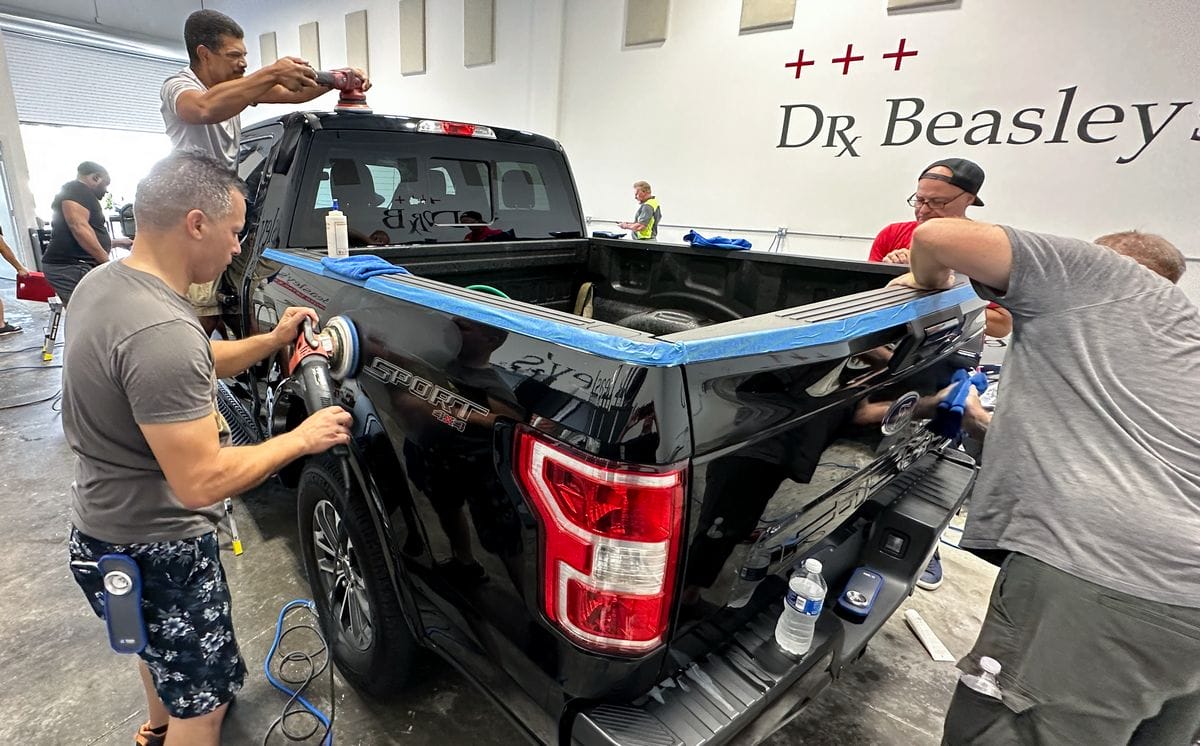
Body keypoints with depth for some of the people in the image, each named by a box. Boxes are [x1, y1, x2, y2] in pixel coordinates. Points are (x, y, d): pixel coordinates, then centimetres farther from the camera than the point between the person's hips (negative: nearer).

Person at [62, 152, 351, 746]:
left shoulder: (105, 282, -2)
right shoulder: (161, 330, -34)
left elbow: (193, 368, 11)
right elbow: (201, 480, -32)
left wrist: (273, 339, -1)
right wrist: (303, 437, -21)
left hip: (109, 523, 10)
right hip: (153, 551, -10)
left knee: (162, 648, 35)